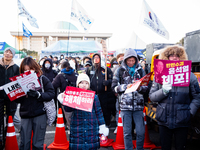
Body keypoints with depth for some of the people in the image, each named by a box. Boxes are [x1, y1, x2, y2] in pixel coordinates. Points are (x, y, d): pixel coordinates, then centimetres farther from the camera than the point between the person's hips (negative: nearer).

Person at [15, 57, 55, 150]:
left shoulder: (42, 79, -3)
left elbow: (51, 93, -9)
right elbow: (17, 99, 6)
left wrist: (38, 95, -22)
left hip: (40, 114, -2)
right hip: (25, 115, 3)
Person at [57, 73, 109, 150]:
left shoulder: (94, 97, 2)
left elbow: (98, 112, 6)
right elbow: (68, 109, -5)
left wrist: (102, 126, 7)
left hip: (91, 128, 0)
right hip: (77, 129, 0)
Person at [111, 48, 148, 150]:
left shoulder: (140, 70, 8)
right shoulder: (120, 71, 4)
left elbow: (146, 87, 8)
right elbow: (114, 87, 2)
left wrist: (140, 88, -13)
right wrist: (126, 86, -13)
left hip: (138, 105, 1)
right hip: (125, 105, -1)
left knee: (141, 131, 4)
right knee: (127, 132, 6)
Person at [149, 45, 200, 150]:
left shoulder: (189, 75, 0)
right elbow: (152, 97, -1)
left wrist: (190, 112, -7)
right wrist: (163, 91, -18)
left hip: (182, 121, -1)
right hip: (164, 120, 1)